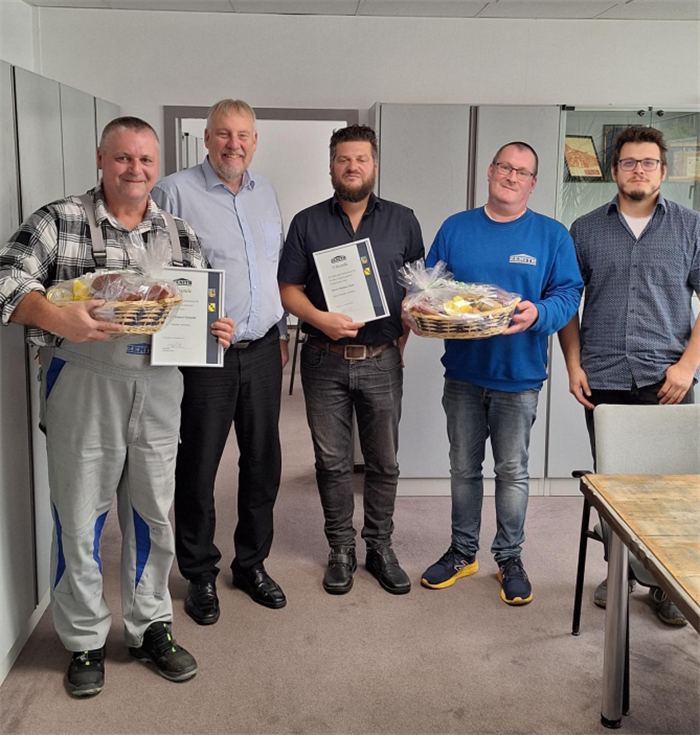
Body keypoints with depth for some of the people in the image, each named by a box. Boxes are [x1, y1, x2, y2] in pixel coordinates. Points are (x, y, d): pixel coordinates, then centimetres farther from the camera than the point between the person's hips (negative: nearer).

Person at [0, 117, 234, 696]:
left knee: (153, 515, 13)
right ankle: (85, 642, 24)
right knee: (79, 519, 6)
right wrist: (56, 317, -29)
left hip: (158, 389, 4)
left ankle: (151, 627, 31)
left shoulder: (179, 233, 11)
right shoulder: (59, 221, -1)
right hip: (82, 386, -3)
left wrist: (216, 331, -7)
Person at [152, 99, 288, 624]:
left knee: (263, 462, 12)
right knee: (198, 467, 4)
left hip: (262, 351, 5)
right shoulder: (175, 192, -5)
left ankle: (252, 564, 30)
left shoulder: (266, 192, 13)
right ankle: (200, 574, 22)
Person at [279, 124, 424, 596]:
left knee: (384, 461, 7)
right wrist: (322, 320, -15)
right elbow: (289, 290, 2)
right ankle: (342, 550, 21)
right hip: (325, 361, 0)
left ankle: (381, 547, 23)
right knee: (332, 461, 7)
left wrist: (403, 339, -2)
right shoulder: (308, 224, 5)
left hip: (382, 361, 0)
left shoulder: (402, 222, 7)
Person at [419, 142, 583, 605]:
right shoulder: (455, 229, 6)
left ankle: (509, 557, 23)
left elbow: (569, 292, -6)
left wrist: (538, 314, -26)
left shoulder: (553, 236, 0)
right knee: (464, 468, 13)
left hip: (518, 376, -2)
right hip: (463, 372, 2)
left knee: (513, 471, 7)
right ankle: (463, 552, 28)